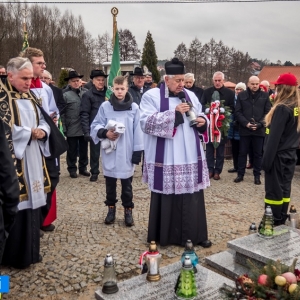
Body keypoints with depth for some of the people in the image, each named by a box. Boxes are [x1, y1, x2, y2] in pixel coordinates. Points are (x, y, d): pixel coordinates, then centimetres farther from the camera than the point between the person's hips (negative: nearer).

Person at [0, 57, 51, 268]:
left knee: (32, 200, 11)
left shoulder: (30, 96, 14)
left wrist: (42, 131, -7)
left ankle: (31, 250, 25)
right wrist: (29, 133, -12)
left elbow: (43, 121, 15)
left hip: (33, 159, 7)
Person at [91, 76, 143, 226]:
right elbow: (95, 126, 1)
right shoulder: (105, 106, -2)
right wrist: (105, 133, -19)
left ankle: (128, 210, 25)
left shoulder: (134, 107, -3)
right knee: (110, 183, 14)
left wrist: (137, 151, -4)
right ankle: (111, 208, 30)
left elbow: (137, 131, -2)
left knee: (127, 184, 11)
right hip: (109, 153, 1)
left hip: (127, 153, -1)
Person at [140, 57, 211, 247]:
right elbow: (146, 123, -16)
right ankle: (164, 235, 18)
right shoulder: (152, 96, -4)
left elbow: (200, 117, 21)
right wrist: (174, 113, -19)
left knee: (192, 198, 8)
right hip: (165, 159, -4)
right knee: (167, 198, 3)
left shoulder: (190, 96, 12)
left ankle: (195, 235, 20)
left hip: (190, 158, 5)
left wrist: (203, 121, -3)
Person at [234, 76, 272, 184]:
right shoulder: (241, 95, 4)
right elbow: (237, 112, -1)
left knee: (258, 153, 8)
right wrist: (246, 123, -14)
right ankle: (240, 174, 18)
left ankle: (257, 175, 18)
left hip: (259, 130, 0)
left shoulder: (265, 96, 5)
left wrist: (259, 124, -13)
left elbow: (268, 112, 1)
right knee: (242, 152, 7)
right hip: (244, 129, 0)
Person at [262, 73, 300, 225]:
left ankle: (272, 223, 7)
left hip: (278, 155, -8)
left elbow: (274, 137, -21)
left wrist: (267, 159, -18)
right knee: (284, 187, 13)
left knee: (273, 190, -1)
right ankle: (281, 221, 22)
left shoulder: (282, 108, -18)